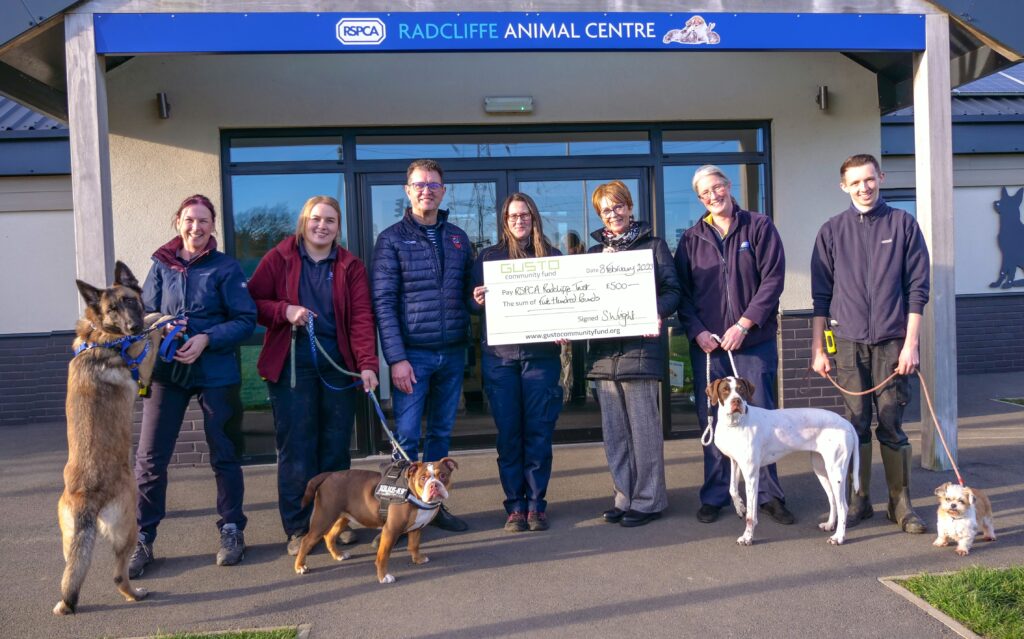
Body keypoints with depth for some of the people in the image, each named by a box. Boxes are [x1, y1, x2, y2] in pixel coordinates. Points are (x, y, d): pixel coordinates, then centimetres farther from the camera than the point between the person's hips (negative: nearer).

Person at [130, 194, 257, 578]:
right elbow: (145, 313, 8)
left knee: (223, 454, 9)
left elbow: (246, 320, -5)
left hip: (216, 373, -2)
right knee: (150, 456, 0)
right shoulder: (162, 265, 7)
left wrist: (207, 339, -18)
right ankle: (142, 539, 13)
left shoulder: (225, 267, -1)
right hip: (166, 370, 2)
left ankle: (231, 531, 24)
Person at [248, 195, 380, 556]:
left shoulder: (350, 266, 7)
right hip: (290, 364, -2)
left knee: (336, 447, 9)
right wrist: (285, 311, -17)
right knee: (296, 448, 1)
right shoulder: (279, 259, 3)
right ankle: (298, 528, 13)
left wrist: (367, 364, -16)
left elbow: (361, 317, -4)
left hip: (338, 364, 2)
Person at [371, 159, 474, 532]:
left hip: (452, 354, 4)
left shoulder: (458, 238, 12)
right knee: (406, 436, -2)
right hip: (413, 354, -4)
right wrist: (396, 358, -14)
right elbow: (383, 302, -7)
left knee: (441, 433, 12)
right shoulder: (392, 238, -1)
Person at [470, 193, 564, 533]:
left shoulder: (552, 256, 9)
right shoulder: (488, 257, 9)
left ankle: (536, 504, 13)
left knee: (539, 432, 2)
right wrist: (477, 300, -15)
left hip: (541, 354, 0)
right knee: (508, 434, 3)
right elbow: (474, 303, 8)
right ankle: (515, 505, 13)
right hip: (500, 356, 0)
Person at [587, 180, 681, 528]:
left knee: (644, 428, -1)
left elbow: (672, 290, -2)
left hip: (640, 347, -5)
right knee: (614, 432, 9)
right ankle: (624, 497, 19)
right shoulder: (594, 252, 18)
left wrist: (658, 313, -22)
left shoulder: (652, 244, 5)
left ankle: (648, 500, 9)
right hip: (603, 350, 5)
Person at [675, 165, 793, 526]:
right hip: (707, 345, 2)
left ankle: (768, 494, 15)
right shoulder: (692, 239, 10)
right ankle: (714, 496, 16)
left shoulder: (759, 227, 3)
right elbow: (681, 291, 7)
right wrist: (697, 332, -7)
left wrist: (743, 324, -11)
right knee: (712, 421, 5)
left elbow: (773, 279, -4)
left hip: (754, 342, -2)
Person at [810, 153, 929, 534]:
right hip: (848, 342, 1)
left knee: (892, 424, 2)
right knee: (856, 424, 5)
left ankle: (901, 502, 14)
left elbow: (917, 288, 1)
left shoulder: (903, 225, 4)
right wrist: (817, 349, 4)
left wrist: (911, 343, -6)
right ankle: (859, 500, 16)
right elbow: (821, 295, 8)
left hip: (892, 341, -1)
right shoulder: (832, 231, 7)